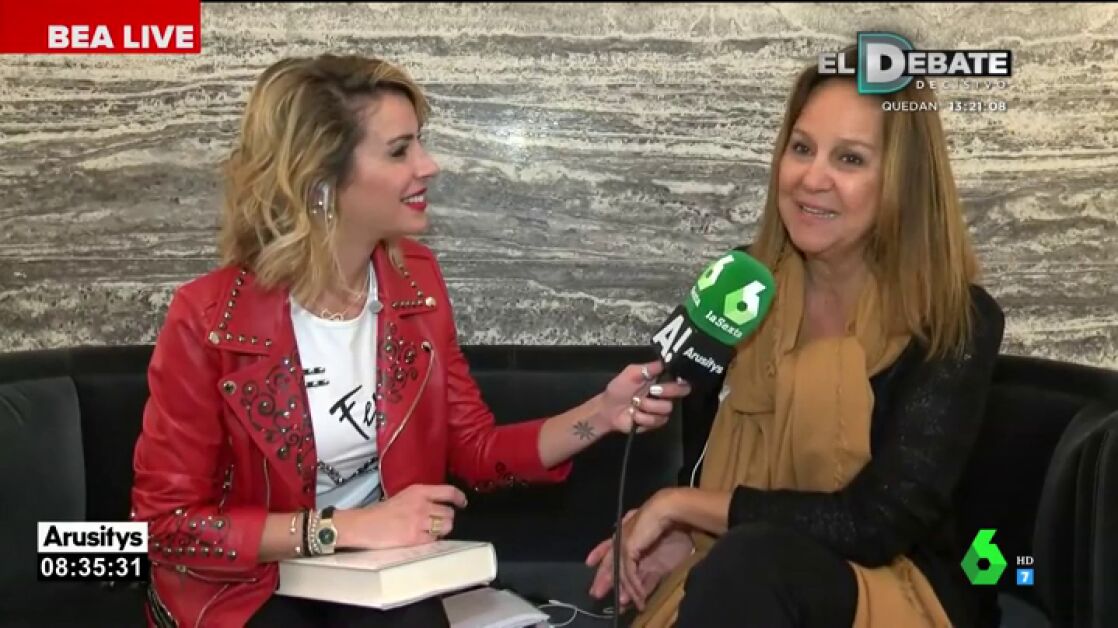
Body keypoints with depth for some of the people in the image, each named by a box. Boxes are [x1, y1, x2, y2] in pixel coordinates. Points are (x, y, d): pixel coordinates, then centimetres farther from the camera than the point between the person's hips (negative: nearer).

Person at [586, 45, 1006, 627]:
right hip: (730, 573, 3)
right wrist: (682, 531, -9)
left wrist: (682, 505, -14)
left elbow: (877, 523, -18)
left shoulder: (958, 323, -12)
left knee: (752, 561, -34)